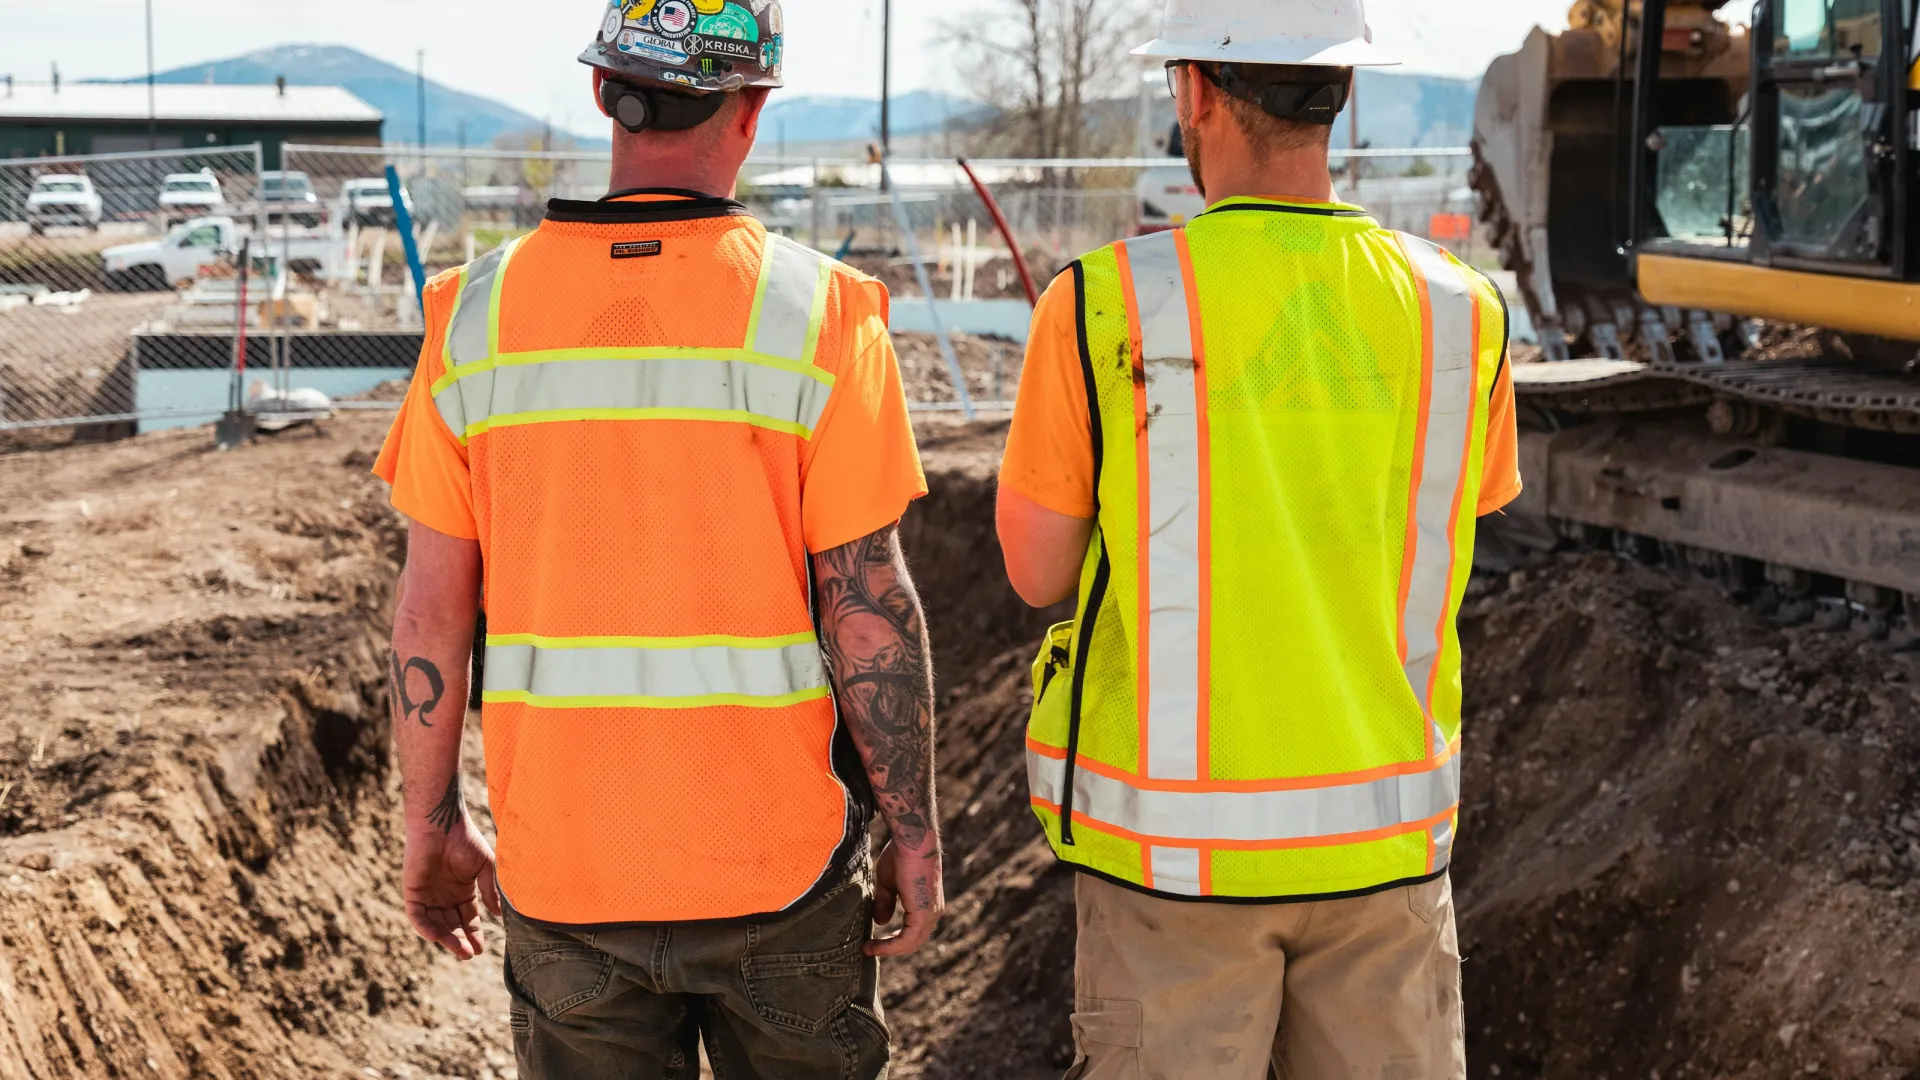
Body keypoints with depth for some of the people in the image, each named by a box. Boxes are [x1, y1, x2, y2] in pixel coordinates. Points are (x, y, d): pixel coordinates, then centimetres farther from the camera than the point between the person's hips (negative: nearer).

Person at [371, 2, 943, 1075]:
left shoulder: (480, 312, -3)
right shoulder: (815, 311, -10)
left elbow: (432, 611, -1)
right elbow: (870, 607, -11)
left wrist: (433, 828, 10)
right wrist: (916, 834, 0)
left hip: (562, 864, 2)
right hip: (778, 862, -2)